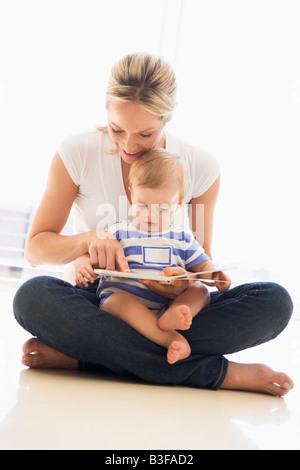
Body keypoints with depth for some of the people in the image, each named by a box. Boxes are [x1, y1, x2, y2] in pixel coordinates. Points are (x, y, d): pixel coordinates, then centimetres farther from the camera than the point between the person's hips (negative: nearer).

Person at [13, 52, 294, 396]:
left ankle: (80, 357, -29)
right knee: (32, 296, -34)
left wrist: (188, 282, -22)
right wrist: (88, 239, -25)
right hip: (96, 302, -1)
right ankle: (218, 373, -32)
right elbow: (35, 248, -4)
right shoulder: (76, 154, -7)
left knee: (275, 301, -23)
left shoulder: (201, 167, -5)